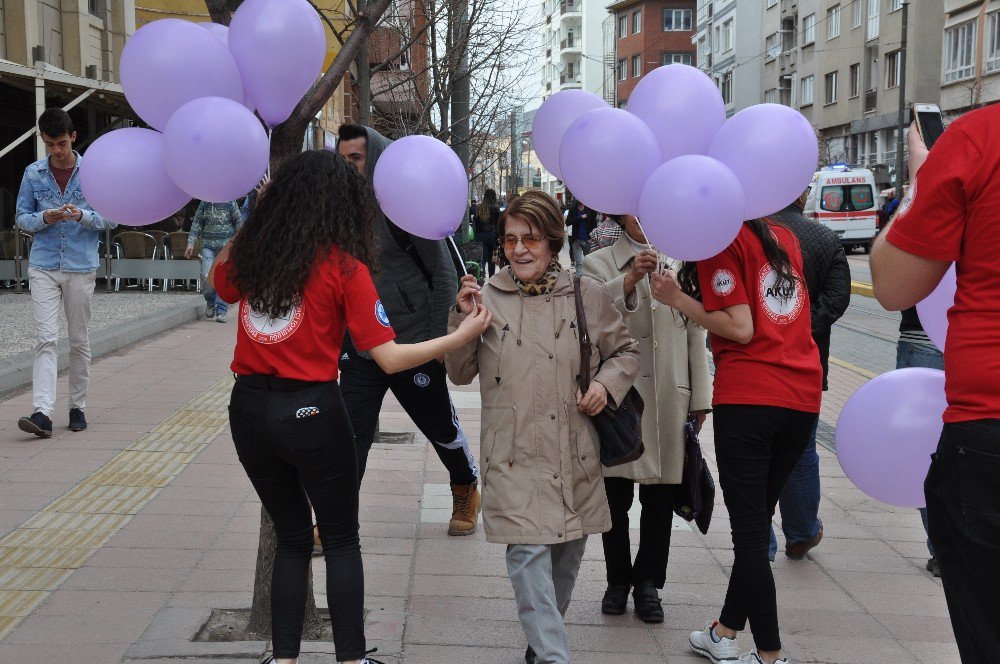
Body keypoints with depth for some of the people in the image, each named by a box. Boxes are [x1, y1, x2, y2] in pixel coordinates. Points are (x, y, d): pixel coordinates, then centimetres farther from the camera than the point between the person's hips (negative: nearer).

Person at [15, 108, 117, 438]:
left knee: (79, 340, 7)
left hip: (82, 266, 0)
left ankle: (77, 407, 18)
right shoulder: (33, 173, 6)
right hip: (43, 266, 0)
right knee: (46, 339, -9)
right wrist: (43, 219, -11)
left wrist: (83, 216, -16)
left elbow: (111, 218, 2)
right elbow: (21, 218, 10)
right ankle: (42, 412, -16)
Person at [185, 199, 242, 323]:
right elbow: (197, 223, 13)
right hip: (208, 246, 2)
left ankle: (221, 311, 1)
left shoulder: (230, 202, 3)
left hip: (226, 246, -1)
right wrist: (191, 244, 6)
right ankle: (210, 302, 17)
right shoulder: (205, 203, 9)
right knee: (207, 277, -9)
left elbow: (239, 222, 7)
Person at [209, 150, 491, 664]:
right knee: (340, 541, 13)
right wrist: (460, 337, -4)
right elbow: (390, 358, -13)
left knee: (291, 536, 20)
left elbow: (217, 279, 27)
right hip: (311, 413, -4)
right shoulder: (345, 267, -10)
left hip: (249, 407, 5)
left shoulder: (252, 252, 2)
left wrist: (253, 222, 24)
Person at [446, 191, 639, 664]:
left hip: (575, 455, 3)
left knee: (567, 554, 13)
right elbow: (460, 374, 5)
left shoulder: (588, 295, 4)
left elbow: (625, 351, 16)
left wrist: (607, 382, -3)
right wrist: (464, 320, -9)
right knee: (528, 552, -15)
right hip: (515, 456, -2)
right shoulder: (487, 298, 2)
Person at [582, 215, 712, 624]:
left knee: (661, 497, 7)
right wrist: (629, 280, -27)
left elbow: (696, 334, 12)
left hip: (670, 397, 2)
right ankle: (618, 582, 23)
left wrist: (699, 398, 9)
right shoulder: (600, 264, 3)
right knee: (616, 496, 6)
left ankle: (648, 583, 21)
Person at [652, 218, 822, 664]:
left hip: (747, 400, -7)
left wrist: (678, 299, -4)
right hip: (802, 398, 7)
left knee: (749, 528, 1)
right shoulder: (783, 237, 16)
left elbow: (740, 328, -12)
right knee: (756, 521, 16)